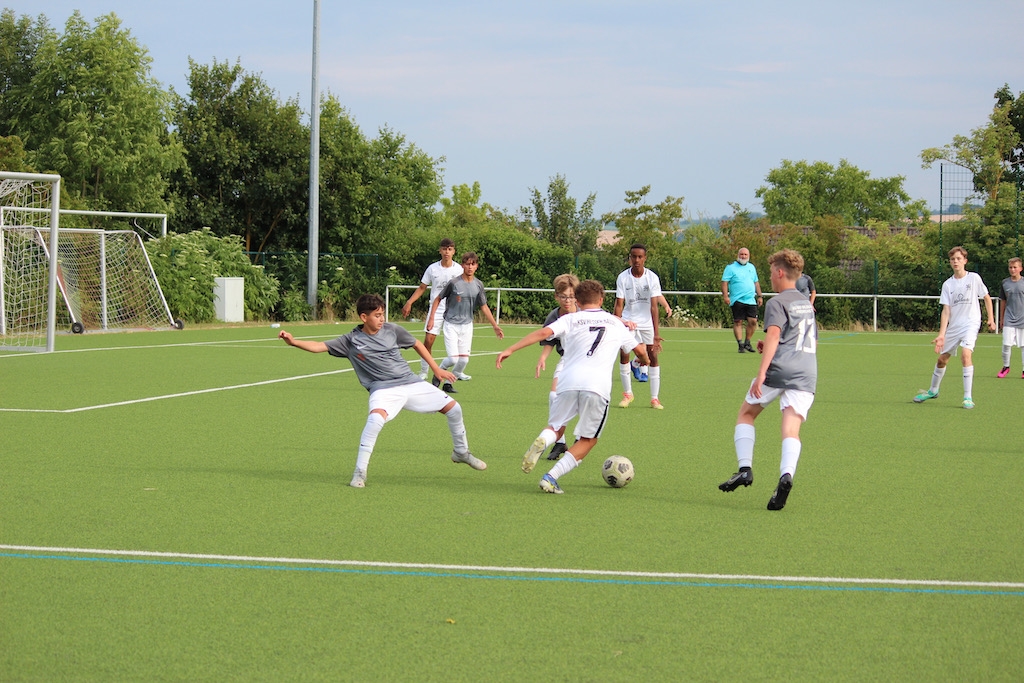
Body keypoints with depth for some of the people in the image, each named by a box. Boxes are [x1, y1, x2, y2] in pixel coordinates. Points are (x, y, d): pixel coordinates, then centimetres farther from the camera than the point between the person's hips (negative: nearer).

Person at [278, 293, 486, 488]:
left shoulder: (392, 330, 1)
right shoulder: (351, 341, -5)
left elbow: (417, 344, 16)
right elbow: (319, 346, -11)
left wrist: (436, 369, 17)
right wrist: (293, 342, -26)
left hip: (411, 383, 4)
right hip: (383, 390, -4)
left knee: (453, 408, 5)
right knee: (375, 419, -36)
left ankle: (461, 452, 34)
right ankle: (359, 473, -23)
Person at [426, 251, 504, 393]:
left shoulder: (478, 285, 0)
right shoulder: (454, 283, -12)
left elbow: (484, 307, 7)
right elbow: (438, 299, -1)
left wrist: (495, 326, 3)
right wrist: (431, 317, -7)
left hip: (467, 325, 4)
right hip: (451, 325, -4)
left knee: (464, 359, -1)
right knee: (453, 359, -12)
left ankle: (448, 382, 18)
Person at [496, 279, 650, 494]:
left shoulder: (570, 319, 16)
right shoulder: (616, 323, 22)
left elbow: (543, 333, 0)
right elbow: (640, 351, 27)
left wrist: (510, 350, -2)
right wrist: (645, 360, 52)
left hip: (568, 381, 0)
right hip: (598, 386, 0)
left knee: (556, 428, 21)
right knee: (588, 440, 14)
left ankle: (541, 441, -16)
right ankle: (552, 477, -2)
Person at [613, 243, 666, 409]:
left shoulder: (652, 278, -10)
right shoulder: (622, 278, -8)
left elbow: (654, 306, -14)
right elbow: (619, 304, -9)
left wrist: (656, 334, -20)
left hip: (647, 322, 0)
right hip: (628, 321, 0)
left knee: (653, 356, -5)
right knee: (624, 355, -8)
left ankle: (654, 398, 1)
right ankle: (627, 394, 8)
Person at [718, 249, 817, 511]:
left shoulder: (778, 302, 0)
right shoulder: (807, 304, 25)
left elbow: (773, 334, -16)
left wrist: (761, 372, -24)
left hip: (779, 370, -6)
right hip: (807, 373, 6)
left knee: (746, 414, 13)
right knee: (791, 429, -5)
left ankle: (745, 469, 0)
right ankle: (786, 474, -30)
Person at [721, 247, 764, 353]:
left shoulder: (751, 267, 18)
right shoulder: (731, 267, 0)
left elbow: (756, 282, 25)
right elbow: (724, 282, -6)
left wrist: (759, 296, 20)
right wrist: (725, 296, -17)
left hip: (751, 300, 5)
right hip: (737, 300, -5)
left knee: (753, 321, -3)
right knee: (738, 322, -4)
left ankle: (747, 342, 13)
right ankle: (741, 345, 0)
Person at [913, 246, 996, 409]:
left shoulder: (974, 278, -2)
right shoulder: (947, 284, 4)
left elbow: (987, 298, 10)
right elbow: (946, 311, -1)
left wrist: (991, 319, 5)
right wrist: (941, 335, -10)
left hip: (970, 323, -4)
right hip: (953, 326, 4)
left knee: (966, 354, -25)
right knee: (942, 358, 12)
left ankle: (968, 397, -22)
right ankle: (933, 390, 36)